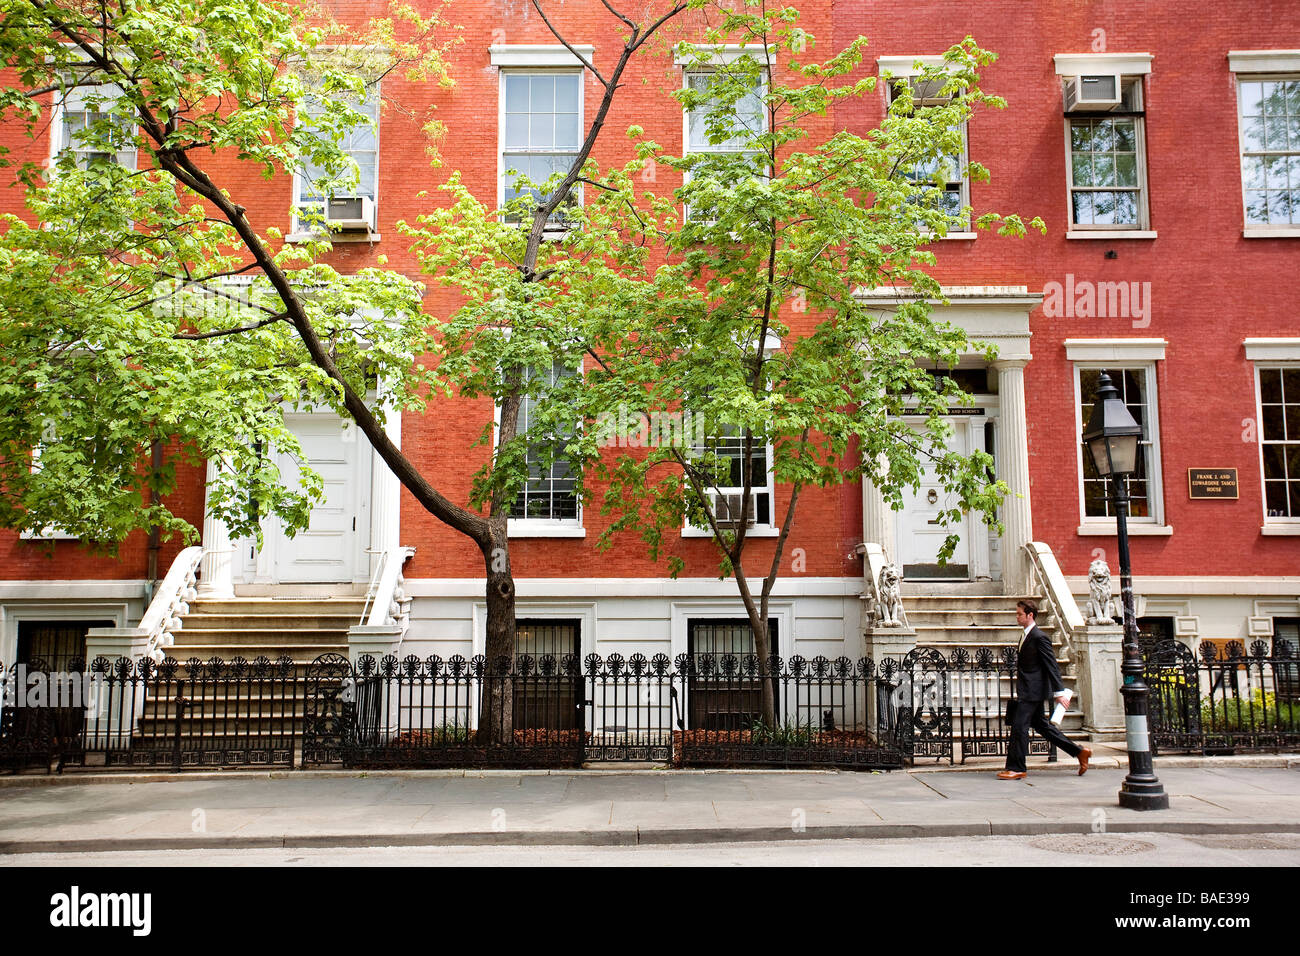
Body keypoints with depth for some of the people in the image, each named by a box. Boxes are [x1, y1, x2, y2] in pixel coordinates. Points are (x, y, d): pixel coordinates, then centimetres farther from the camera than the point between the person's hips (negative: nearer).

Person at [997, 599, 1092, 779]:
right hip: (1030, 691, 10)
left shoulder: (1039, 637, -16)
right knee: (1041, 725, 15)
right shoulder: (1029, 635, 14)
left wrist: (1059, 691, -19)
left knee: (1019, 726, -7)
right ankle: (1079, 752, 23)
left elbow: (1052, 665, -18)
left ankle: (1016, 768, -1)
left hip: (1032, 691, -10)